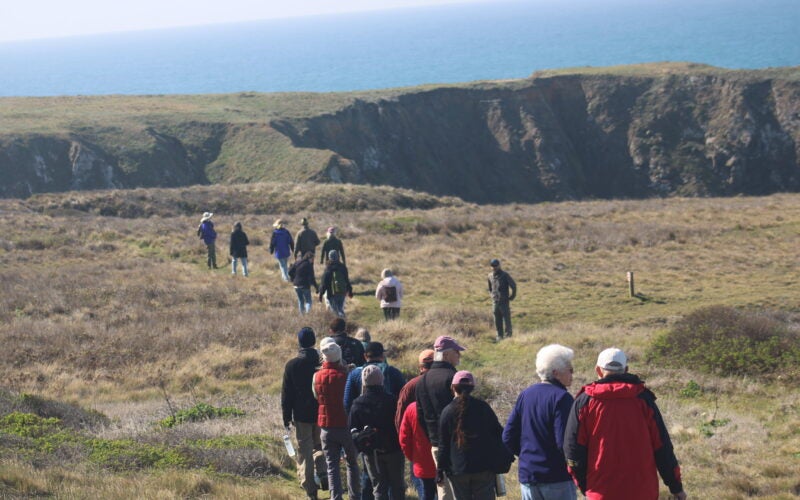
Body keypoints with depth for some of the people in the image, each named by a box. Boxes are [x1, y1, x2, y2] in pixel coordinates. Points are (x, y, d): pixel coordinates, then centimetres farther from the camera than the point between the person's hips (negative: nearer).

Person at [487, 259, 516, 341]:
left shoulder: (505, 275, -9)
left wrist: (512, 296, -1)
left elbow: (514, 285, -5)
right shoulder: (490, 275, 8)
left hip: (504, 302, -5)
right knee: (497, 321, 6)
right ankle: (499, 336, 12)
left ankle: (508, 335, 1)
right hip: (495, 302, 5)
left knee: (506, 320, -3)